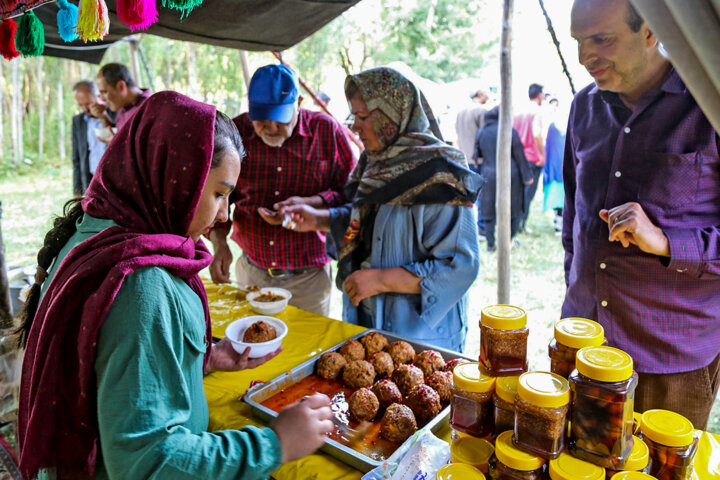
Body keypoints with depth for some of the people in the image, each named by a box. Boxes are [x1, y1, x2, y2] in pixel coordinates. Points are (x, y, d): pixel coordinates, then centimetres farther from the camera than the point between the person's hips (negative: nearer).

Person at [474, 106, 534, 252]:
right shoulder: (510, 131, -7)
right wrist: (527, 176, 2)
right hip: (511, 174, -2)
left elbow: (478, 154, 8)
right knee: (513, 209, 13)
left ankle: (490, 244, 8)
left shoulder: (481, 132, 0)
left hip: (489, 175, 2)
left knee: (488, 210, 10)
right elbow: (520, 155, -5)